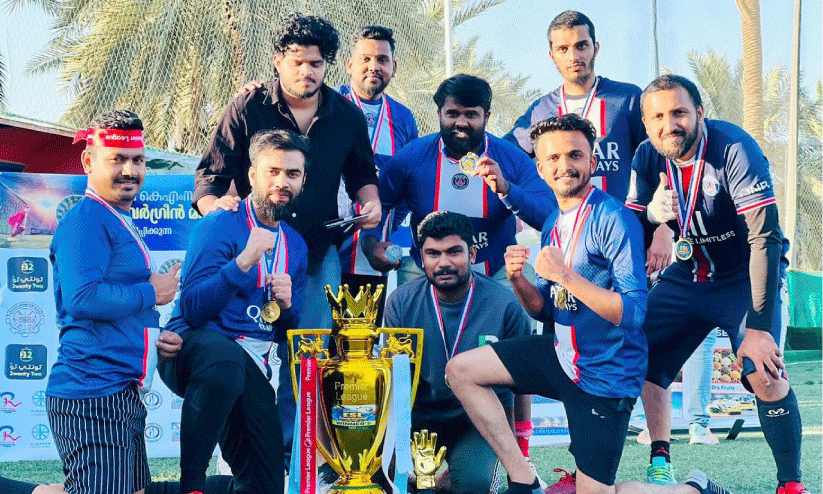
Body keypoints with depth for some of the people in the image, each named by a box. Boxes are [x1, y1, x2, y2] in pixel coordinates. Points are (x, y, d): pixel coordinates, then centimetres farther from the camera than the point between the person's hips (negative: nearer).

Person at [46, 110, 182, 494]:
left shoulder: (119, 222, 20)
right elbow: (84, 298, -25)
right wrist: (150, 294, -12)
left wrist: (152, 337, 11)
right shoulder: (86, 220, -12)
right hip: (94, 395, -10)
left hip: (120, 392, 10)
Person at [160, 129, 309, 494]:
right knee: (226, 358, -43)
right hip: (195, 345, -7)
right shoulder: (219, 227, -6)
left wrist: (287, 304, -4)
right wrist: (243, 261, -26)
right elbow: (192, 310, -18)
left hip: (251, 367, 7)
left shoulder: (295, 245, 14)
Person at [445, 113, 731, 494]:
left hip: (604, 375, -8)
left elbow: (633, 313, -26)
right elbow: (546, 310, 13)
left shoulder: (614, 220, -19)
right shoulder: (554, 224, 8)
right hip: (561, 355, 8)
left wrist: (564, 276, -30)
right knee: (460, 371, 2)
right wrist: (518, 280, -8)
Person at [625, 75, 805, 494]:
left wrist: (759, 326, -35)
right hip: (687, 277, 6)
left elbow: (765, 239, -30)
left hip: (746, 277, -6)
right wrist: (651, 215, -29)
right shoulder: (647, 159, -9)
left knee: (764, 373, -25)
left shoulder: (734, 149, -27)